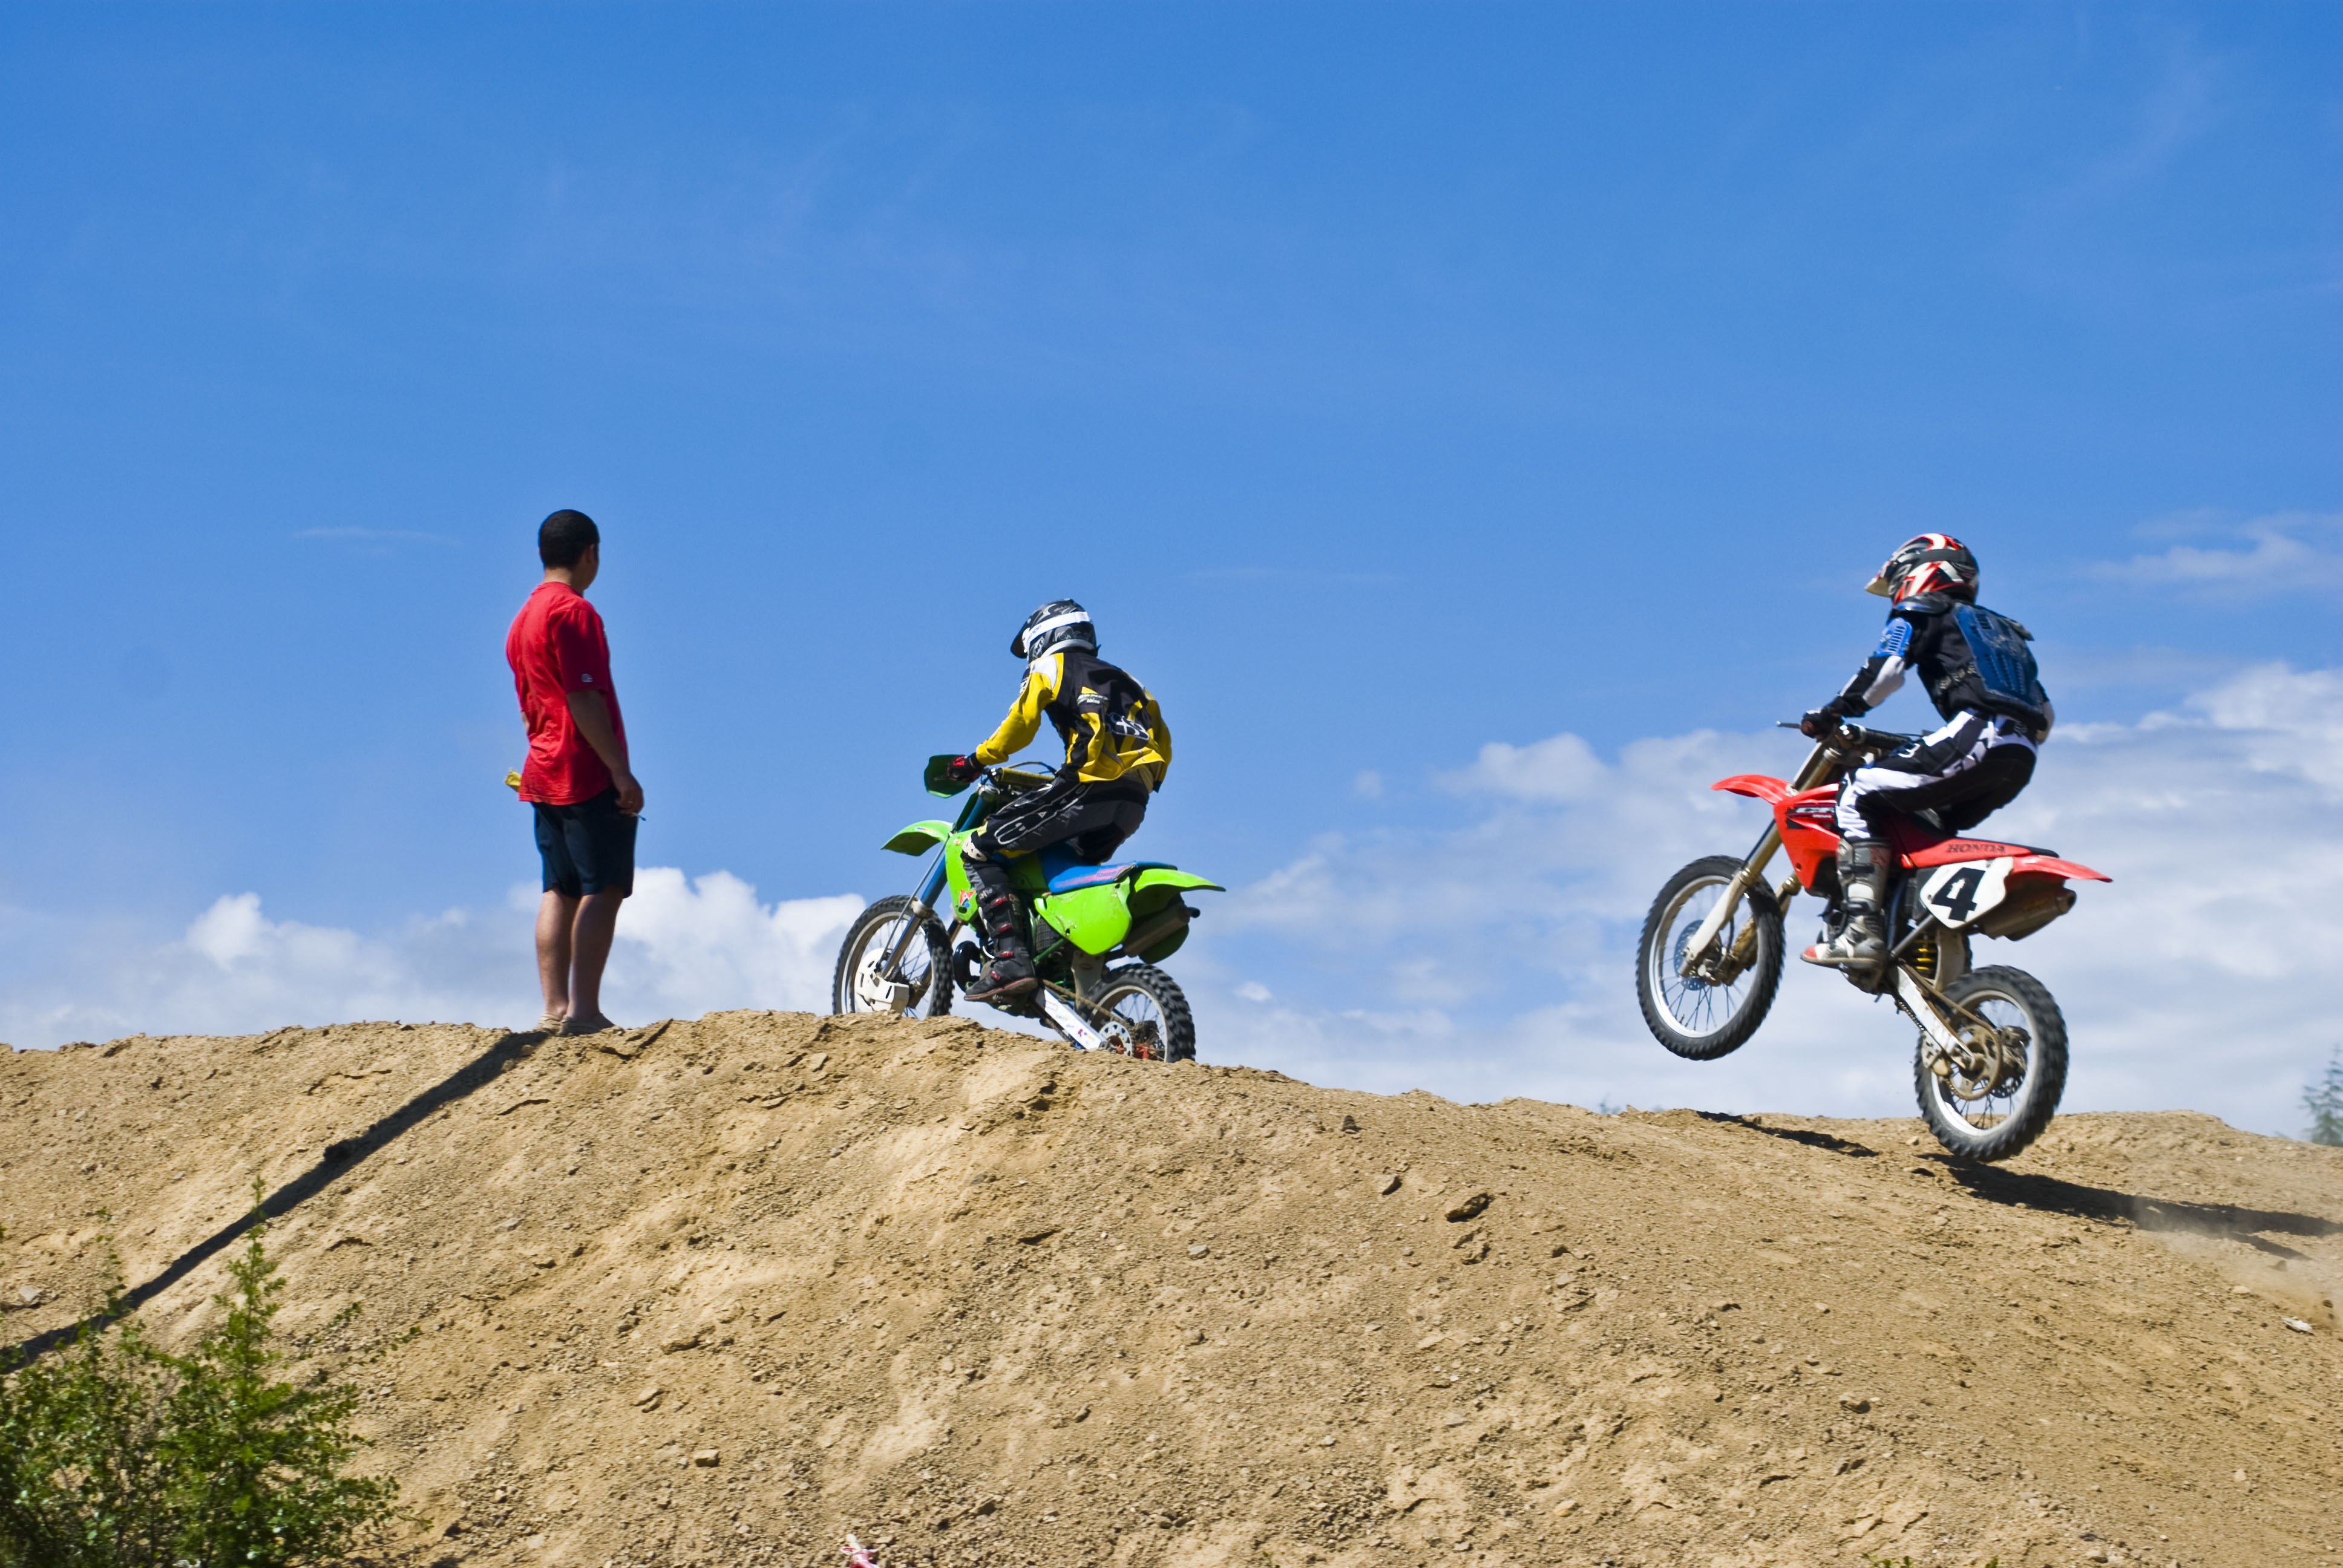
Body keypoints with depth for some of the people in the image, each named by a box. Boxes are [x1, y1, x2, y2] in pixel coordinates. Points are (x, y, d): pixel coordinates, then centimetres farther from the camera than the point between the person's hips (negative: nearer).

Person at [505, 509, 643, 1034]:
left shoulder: (524, 618, 18)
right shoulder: (573, 612, -11)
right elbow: (584, 700, -18)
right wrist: (621, 772, -19)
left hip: (544, 775, 9)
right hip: (589, 775, -9)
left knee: (560, 891, 9)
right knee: (602, 889, -8)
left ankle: (555, 1009, 5)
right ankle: (584, 1010, -14)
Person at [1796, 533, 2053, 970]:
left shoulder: (1921, 613, 14)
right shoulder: (2003, 630, 36)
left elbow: (1885, 670, -6)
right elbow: (2044, 717, 32)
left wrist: (1831, 714, 3)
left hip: (1977, 734, -8)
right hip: (2021, 760, 8)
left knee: (1860, 795, -3)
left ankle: (1861, 930, -19)